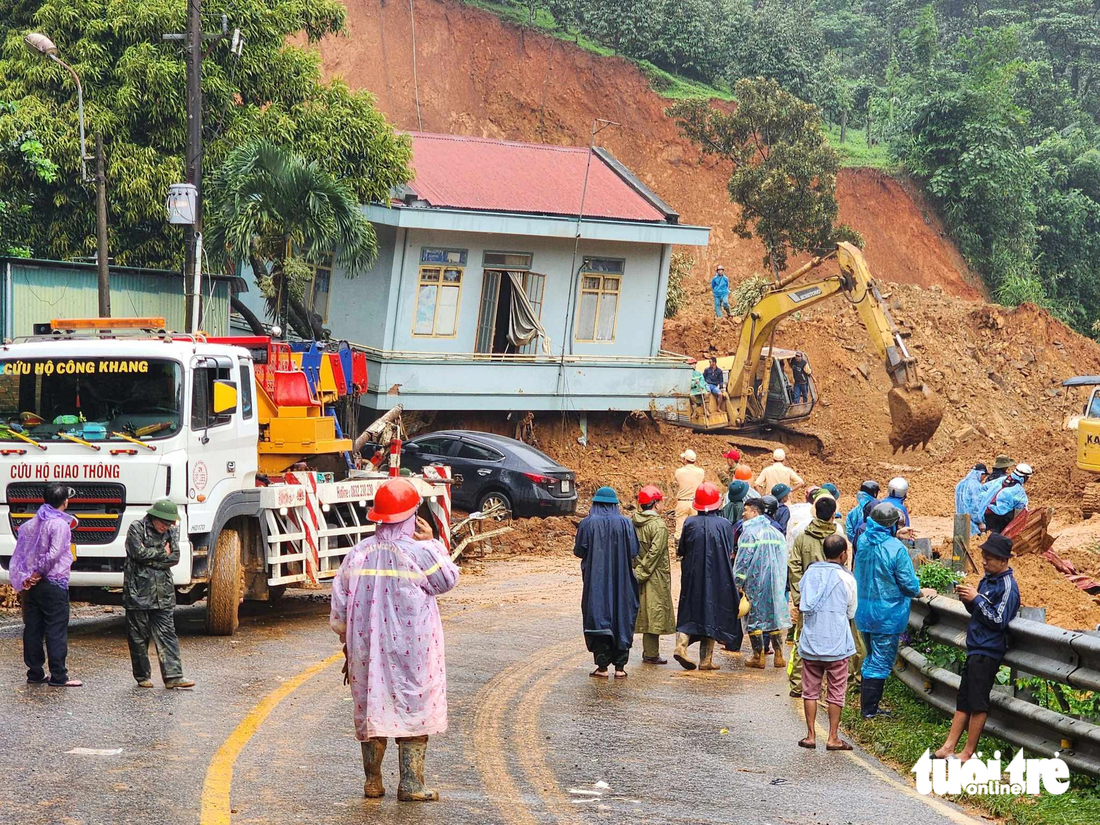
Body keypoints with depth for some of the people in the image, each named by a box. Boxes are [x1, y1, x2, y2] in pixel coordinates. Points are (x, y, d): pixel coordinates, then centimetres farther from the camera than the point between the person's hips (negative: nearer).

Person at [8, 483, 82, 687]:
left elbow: (20, 554, 9)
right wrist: (38, 573, -11)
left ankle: (34, 673, 14)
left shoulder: (30, 524, 11)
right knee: (56, 630, -4)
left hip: (32, 584, 7)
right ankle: (58, 676, -4)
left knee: (33, 629, 10)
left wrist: (23, 579, 6)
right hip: (54, 584, -7)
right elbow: (54, 554, -22)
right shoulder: (60, 524, -12)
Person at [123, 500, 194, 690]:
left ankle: (173, 676, -6)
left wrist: (150, 558, -9)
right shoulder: (136, 528, -3)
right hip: (138, 590, -4)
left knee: (167, 634, -2)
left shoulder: (172, 531, 11)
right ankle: (142, 676, 11)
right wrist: (162, 553, -6)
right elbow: (138, 553, -16)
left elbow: (175, 558, 1)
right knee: (138, 636, 2)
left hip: (163, 591, 4)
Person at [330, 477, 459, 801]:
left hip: (366, 650, 4)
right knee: (414, 710, 4)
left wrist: (348, 646, 16)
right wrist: (433, 543, 12)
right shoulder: (419, 553, -13)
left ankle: (372, 782, 18)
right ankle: (411, 784, 3)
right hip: (411, 652, -4)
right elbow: (448, 580, 4)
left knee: (371, 709, 14)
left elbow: (339, 607, 5)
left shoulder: (357, 554, 1)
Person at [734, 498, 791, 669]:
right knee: (774, 615, 11)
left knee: (754, 618, 1)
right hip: (775, 582, 6)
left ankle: (758, 656, 2)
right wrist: (781, 582, 17)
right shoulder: (776, 532, 10)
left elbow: (743, 560, -13)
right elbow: (783, 559, 13)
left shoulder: (749, 532, -10)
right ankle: (778, 655, 10)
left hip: (754, 582, -6)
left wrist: (738, 583, -8)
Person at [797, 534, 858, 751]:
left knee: (810, 690, 10)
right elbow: (851, 613, 3)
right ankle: (833, 738, 5)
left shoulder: (810, 572, 3)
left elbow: (802, 606, 10)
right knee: (836, 691, 5)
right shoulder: (846, 578, -7)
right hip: (836, 642, -3)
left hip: (810, 641, 3)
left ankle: (811, 735, 11)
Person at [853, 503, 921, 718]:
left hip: (864, 611, 6)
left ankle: (867, 706, 26)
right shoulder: (896, 549, -21)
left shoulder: (864, 541, -3)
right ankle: (870, 709, 5)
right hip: (887, 615, -6)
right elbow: (910, 584, -17)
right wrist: (916, 592, 8)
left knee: (871, 658, 20)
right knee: (881, 662, 3)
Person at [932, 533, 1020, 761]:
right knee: (963, 700, 11)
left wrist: (976, 599, -18)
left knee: (977, 703, -4)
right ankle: (949, 747, 14)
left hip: (988, 652, -9)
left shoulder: (1007, 587, -14)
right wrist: (968, 600, 0)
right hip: (976, 649, 9)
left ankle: (968, 752, 3)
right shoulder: (987, 579, 13)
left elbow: (998, 621, -19)